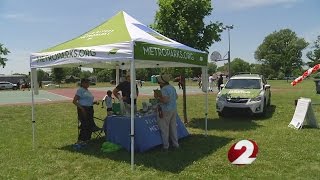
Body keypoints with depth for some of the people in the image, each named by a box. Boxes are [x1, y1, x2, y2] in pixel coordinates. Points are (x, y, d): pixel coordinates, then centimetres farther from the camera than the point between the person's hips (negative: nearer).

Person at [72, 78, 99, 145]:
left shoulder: (88, 91, 19)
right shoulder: (80, 90, -5)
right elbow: (74, 101, -11)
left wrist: (94, 102, 7)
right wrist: (81, 108, -20)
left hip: (90, 109, 8)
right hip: (83, 110, -8)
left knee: (90, 125, 6)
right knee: (85, 125, -11)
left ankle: (87, 139, 17)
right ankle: (80, 140, -2)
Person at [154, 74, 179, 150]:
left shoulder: (164, 89, -19)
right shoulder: (172, 87, 9)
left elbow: (165, 100, -28)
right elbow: (176, 97, 19)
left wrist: (157, 97, -13)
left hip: (166, 111, -9)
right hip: (174, 109, 9)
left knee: (164, 129, 3)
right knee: (173, 127, 16)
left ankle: (165, 145, 11)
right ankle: (175, 144, 24)